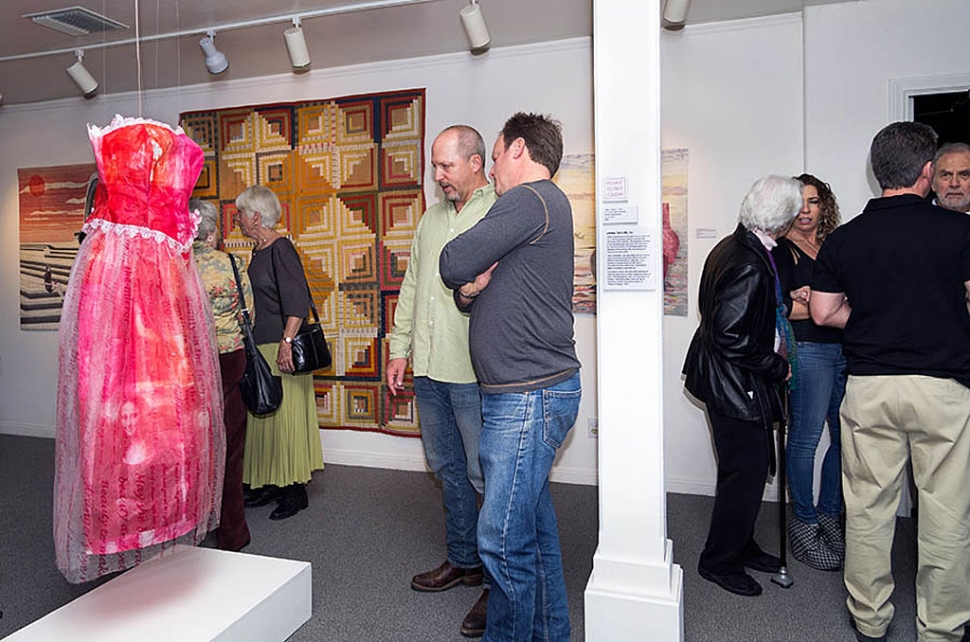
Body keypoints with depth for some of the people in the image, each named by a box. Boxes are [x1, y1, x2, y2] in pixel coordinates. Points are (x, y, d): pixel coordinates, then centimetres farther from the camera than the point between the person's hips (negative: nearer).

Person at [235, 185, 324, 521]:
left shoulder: (280, 248, -13)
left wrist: (287, 342, -28)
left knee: (284, 416, -3)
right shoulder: (259, 250, 15)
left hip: (280, 349, -9)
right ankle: (271, 484, 24)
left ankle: (294, 491, 8)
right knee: (262, 416, 13)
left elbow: (298, 300, -21)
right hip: (259, 348, 10)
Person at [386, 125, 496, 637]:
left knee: (486, 475, 2)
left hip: (474, 371, -7)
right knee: (448, 469, 17)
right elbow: (412, 285, 18)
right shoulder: (432, 217, 16)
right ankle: (464, 561, 36)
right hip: (428, 368, 8)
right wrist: (399, 347, 16)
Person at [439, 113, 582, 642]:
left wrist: (462, 273, 8)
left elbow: (452, 265, -14)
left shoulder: (529, 200, -10)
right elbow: (465, 286, 20)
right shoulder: (547, 205, 23)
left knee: (503, 538, -5)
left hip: (529, 395, -10)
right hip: (529, 392, 10)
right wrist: (469, 288, -2)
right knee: (533, 523, 17)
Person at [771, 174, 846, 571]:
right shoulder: (781, 251, 0)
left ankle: (828, 514, 22)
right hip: (809, 351, -6)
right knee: (805, 439, -3)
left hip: (845, 351, 6)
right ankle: (804, 522, 11)